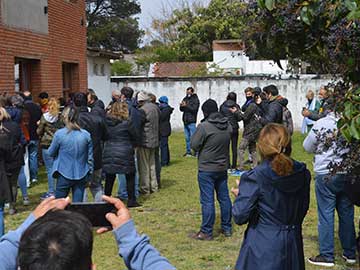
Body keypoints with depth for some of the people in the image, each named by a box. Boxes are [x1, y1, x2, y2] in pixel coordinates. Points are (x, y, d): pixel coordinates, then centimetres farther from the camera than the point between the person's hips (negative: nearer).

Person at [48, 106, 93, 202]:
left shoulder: (59, 134, -12)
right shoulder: (86, 135, -5)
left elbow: (50, 153, 2)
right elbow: (90, 157, 2)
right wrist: (89, 175, 13)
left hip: (64, 175, -2)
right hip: (81, 175, 2)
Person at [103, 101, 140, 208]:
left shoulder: (106, 122, 1)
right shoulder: (126, 123, -12)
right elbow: (135, 135, -3)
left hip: (108, 154, 4)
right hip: (125, 154, -4)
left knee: (109, 178, 11)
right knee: (130, 177, 9)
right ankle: (131, 200, 12)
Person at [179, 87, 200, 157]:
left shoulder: (195, 99, -5)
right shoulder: (185, 99, 13)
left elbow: (194, 109, -18)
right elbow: (181, 109, 11)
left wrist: (186, 105, -24)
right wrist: (181, 106, -10)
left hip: (191, 122, -7)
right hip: (185, 121, 7)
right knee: (187, 137, 11)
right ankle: (188, 151, 18)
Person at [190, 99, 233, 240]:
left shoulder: (204, 126, -19)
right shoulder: (228, 125, 2)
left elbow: (194, 145, -12)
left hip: (206, 169, -6)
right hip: (223, 168, 7)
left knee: (207, 200, -1)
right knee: (224, 197, 15)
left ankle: (206, 232, 5)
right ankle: (227, 228, 24)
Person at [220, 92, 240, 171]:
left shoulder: (222, 106, -3)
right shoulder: (236, 106, -5)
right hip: (234, 128, 0)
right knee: (234, 147, 7)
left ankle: (227, 165, 4)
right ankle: (234, 165, 7)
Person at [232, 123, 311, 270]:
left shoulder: (254, 177, -18)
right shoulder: (303, 174, -3)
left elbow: (240, 216, -14)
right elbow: (303, 209, 9)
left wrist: (240, 194, 3)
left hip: (263, 248, -4)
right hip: (293, 244, 5)